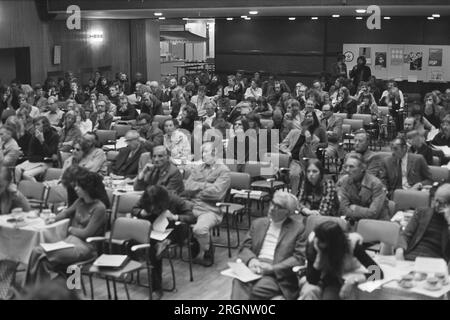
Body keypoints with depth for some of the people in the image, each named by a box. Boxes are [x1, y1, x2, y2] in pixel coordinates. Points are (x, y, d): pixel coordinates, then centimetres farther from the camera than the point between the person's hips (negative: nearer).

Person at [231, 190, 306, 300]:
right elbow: (245, 247, 16)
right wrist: (251, 260, -8)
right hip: (255, 268, 3)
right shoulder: (258, 223, 21)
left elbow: (299, 258, -1)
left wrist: (272, 268, -12)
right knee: (239, 283, -31)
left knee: (258, 290, -33)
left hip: (277, 275, -3)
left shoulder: (298, 228, 7)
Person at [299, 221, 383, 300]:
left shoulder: (352, 243, -27)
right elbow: (311, 280, -23)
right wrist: (319, 254, -35)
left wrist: (353, 280, -45)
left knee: (328, 296, -31)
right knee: (309, 292, -30)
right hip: (322, 279, 2)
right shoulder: (312, 241, -23)